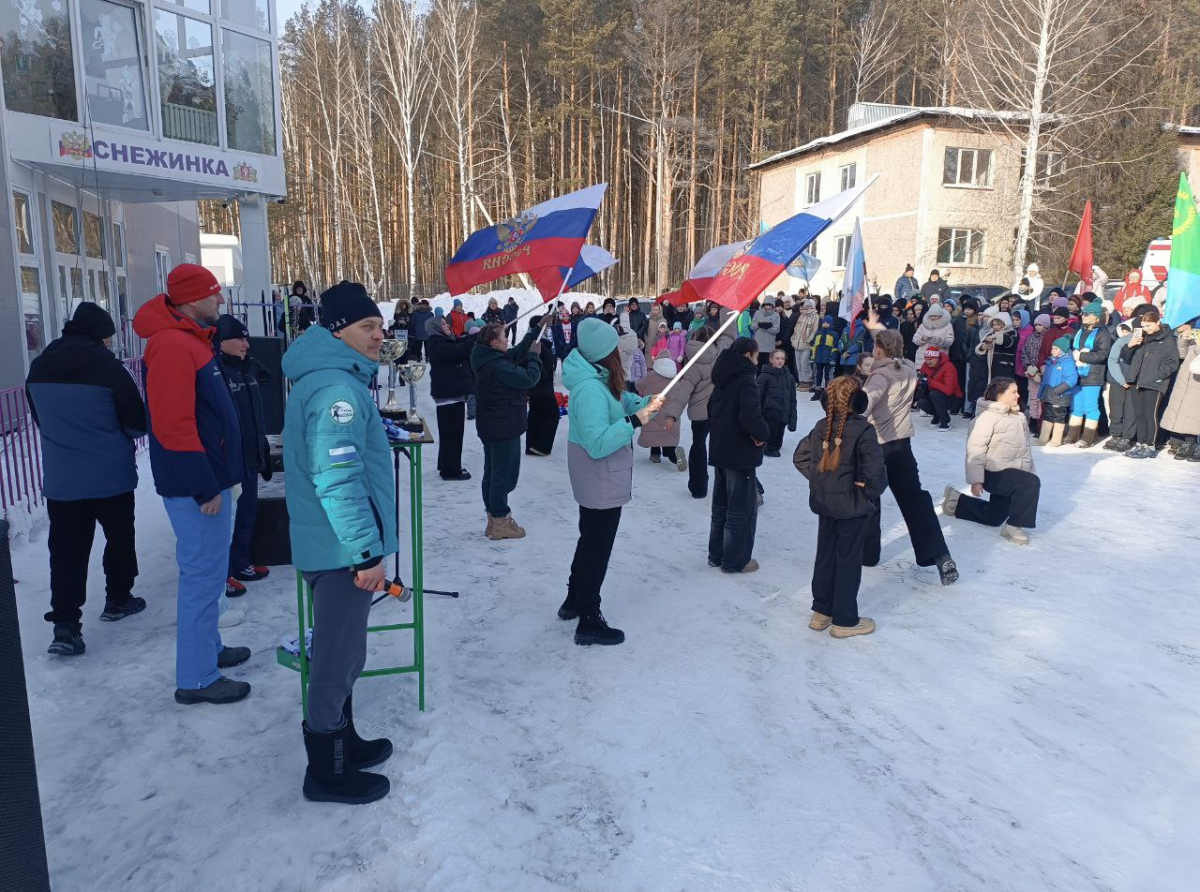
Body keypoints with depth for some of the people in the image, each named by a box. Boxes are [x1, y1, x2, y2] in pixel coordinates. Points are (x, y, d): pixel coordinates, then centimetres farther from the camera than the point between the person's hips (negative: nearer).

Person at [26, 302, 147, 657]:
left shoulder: (39, 367, 2)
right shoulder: (107, 367, -16)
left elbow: (40, 419, 14)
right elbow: (136, 421, -10)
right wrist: (118, 433, 12)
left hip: (60, 477, 4)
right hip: (111, 475, -4)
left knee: (67, 549, 6)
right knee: (119, 538, 17)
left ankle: (65, 624, 3)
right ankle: (118, 600, 30)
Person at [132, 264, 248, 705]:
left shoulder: (192, 340, 14)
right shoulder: (172, 346, -19)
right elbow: (174, 426, -25)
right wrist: (204, 488, -22)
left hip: (210, 477, 10)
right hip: (196, 485, -10)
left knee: (208, 570, 20)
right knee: (204, 575, -3)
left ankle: (207, 647, 35)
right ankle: (196, 678, 8)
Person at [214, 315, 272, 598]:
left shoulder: (247, 368, 10)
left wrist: (263, 450, 20)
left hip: (250, 456, 9)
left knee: (247, 511, 17)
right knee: (227, 515, -1)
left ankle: (241, 564, 31)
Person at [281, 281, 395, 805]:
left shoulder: (324, 377, 13)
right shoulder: (336, 388, -21)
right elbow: (337, 480, -27)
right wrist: (367, 553, -22)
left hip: (326, 544, 10)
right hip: (342, 549, -10)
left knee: (339, 650, 22)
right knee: (339, 657, 3)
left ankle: (341, 741, 39)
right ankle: (328, 772, 18)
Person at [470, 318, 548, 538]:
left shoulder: (490, 360, 8)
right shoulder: (498, 366, -24)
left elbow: (518, 351, 16)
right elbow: (530, 377, -23)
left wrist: (539, 326, 17)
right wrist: (534, 355, -6)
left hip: (490, 427, 11)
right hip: (504, 429, -11)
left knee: (492, 474, 16)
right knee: (505, 475, -2)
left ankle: (494, 518, 26)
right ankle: (500, 523, 6)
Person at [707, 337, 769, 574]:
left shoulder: (723, 378, 9)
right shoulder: (745, 379, -18)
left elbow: (712, 409, 18)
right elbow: (750, 415, -30)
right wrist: (762, 434, -13)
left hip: (720, 450, 9)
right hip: (740, 454, -9)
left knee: (721, 505, 17)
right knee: (742, 509, 3)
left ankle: (717, 554, 26)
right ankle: (735, 560, 10)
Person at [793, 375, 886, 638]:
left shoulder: (822, 427, 1)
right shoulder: (863, 430, -18)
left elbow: (800, 457, 7)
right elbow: (873, 469, -25)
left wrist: (817, 478, 6)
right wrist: (873, 491, -7)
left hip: (824, 502, 6)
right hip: (853, 505, -6)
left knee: (825, 555, 16)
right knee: (849, 561, 5)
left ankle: (821, 612, 27)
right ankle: (845, 621, 14)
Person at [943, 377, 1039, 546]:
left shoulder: (1019, 417, 11)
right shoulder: (988, 417, -16)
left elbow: (1026, 449, 19)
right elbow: (975, 450, -20)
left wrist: (1032, 472, 17)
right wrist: (976, 479, -23)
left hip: (1014, 474, 9)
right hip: (995, 474, -9)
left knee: (993, 517, 14)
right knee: (1031, 483, -31)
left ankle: (957, 502, 32)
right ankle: (1013, 526, -20)